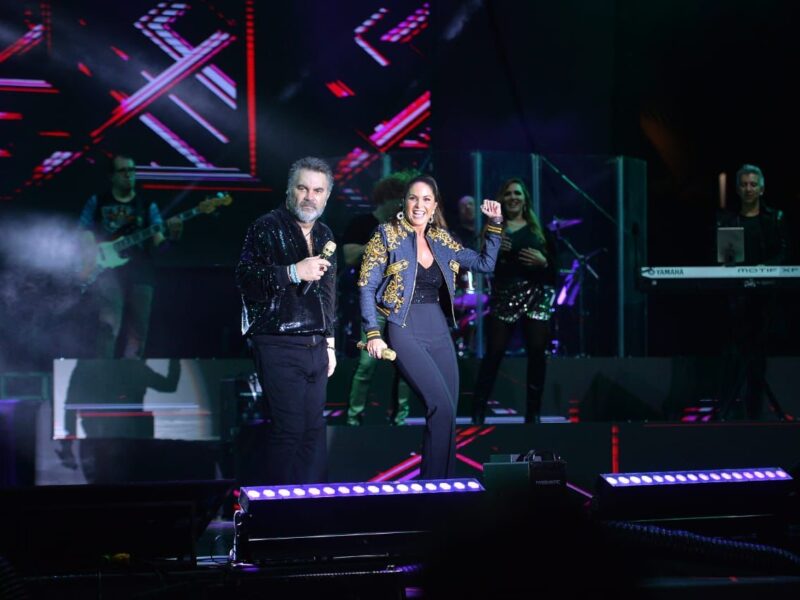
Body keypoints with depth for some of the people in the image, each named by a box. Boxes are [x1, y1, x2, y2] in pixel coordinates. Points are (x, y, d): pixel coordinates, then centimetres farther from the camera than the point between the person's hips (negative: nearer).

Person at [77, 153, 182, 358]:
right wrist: (92, 261, -10)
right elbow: (82, 236, 8)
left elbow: (158, 240, 2)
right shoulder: (97, 202, 9)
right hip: (108, 273, -3)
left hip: (140, 274, 3)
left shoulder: (147, 206, 12)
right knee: (109, 325, -19)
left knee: (138, 330, 2)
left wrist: (171, 235, -21)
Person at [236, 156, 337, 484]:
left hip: (315, 347, 7)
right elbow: (246, 277, -15)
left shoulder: (324, 235, 18)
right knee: (287, 429, -10)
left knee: (314, 429, 7)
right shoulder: (267, 227, -4)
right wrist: (294, 272, -23)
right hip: (279, 346, -7)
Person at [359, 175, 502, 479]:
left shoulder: (441, 240, 12)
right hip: (405, 333, -6)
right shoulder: (386, 235, -1)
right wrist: (373, 335, -11)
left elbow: (485, 263, 17)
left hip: (439, 333, 6)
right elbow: (367, 287, -4)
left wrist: (495, 223, 9)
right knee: (441, 406, -19)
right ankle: (430, 484, -8)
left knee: (447, 413, 2)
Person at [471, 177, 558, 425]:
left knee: (537, 352, 0)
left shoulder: (539, 230, 11)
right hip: (504, 295, -1)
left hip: (536, 295, 2)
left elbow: (554, 266, 9)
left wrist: (543, 262, -12)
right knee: (494, 352, -4)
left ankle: (533, 413, 8)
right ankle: (478, 411, -3)